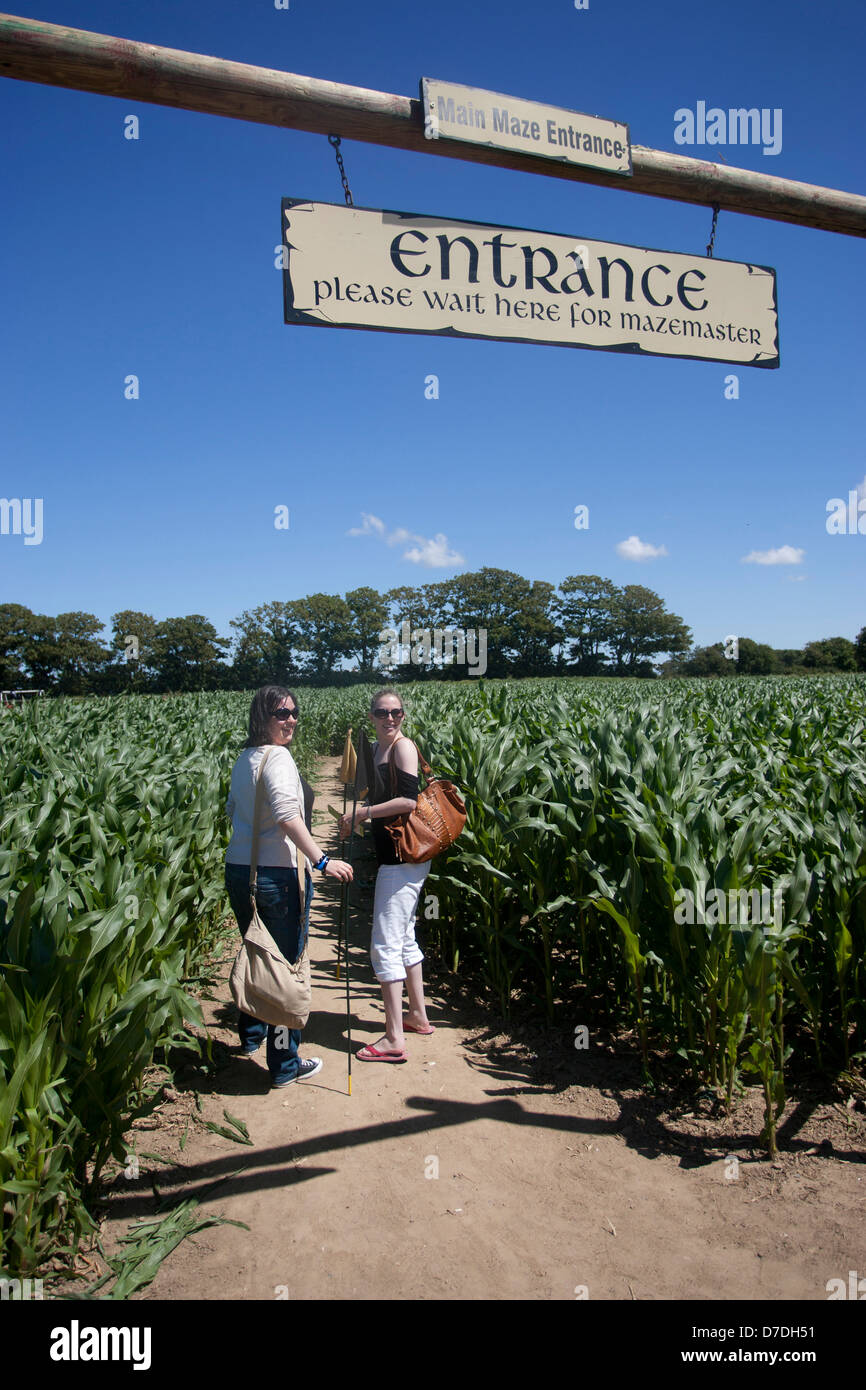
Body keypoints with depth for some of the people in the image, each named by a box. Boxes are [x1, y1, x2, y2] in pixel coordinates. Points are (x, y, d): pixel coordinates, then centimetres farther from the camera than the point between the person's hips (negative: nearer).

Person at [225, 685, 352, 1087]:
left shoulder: (243, 759, 10)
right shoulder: (278, 757, -17)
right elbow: (288, 815, -29)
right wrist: (322, 861, -33)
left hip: (238, 870, 9)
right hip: (278, 875, -9)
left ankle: (251, 1034, 44)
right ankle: (284, 1065, 13)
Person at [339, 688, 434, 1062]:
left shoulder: (403, 747, -14)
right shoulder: (377, 748, 13)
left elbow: (408, 800, -23)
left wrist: (361, 813, -17)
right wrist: (354, 819, 4)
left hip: (403, 858, -10)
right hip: (394, 855, 10)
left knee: (386, 944, -8)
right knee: (404, 937, 20)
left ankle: (394, 1041, -3)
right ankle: (418, 1015, 34)